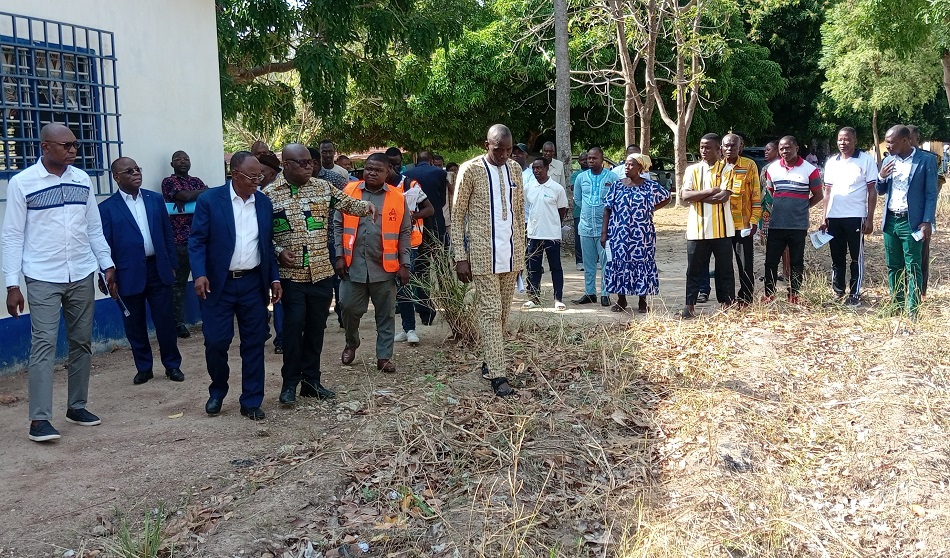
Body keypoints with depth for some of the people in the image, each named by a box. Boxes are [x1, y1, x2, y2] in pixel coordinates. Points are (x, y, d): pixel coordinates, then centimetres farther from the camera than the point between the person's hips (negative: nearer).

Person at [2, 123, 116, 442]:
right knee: (44, 344, -7)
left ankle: (77, 406, 21)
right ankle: (40, 419, -3)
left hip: (83, 276, 4)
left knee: (82, 342, 9)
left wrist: (107, 266, 7)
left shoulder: (83, 180, 6)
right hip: (43, 279, -4)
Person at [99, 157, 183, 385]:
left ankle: (172, 365, 19)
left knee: (165, 321, 5)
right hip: (129, 274, -2)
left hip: (158, 269, 2)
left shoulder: (156, 199, 8)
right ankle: (143, 368, 24)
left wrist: (172, 264, 8)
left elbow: (168, 235, 11)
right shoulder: (107, 208, -2)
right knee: (135, 325, 9)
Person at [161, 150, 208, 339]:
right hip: (180, 241, -5)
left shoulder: (196, 181, 19)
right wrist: (202, 192, 0)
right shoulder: (168, 181, 2)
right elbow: (186, 195, -14)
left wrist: (187, 199, -8)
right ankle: (178, 323, 4)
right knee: (179, 282, 0)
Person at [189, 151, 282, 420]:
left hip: (253, 284, 3)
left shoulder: (264, 202, 7)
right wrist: (200, 274, -19)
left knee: (254, 343, 5)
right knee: (216, 342, 0)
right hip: (219, 284, -3)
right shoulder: (209, 200, -5)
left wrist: (274, 278, 5)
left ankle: (252, 401, 15)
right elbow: (197, 240, -6)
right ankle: (217, 392, 25)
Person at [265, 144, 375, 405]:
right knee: (292, 327, -1)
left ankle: (311, 380, 23)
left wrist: (365, 206, -12)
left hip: (321, 272, 3)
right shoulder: (268, 194, -3)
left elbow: (346, 203, 8)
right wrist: (278, 251, -13)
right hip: (289, 274, -3)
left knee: (316, 327, 11)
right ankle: (290, 383, 14)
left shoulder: (323, 187, 5)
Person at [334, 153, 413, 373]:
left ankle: (384, 356, 17)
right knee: (350, 308, 7)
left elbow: (404, 233, 4)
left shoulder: (398, 197, 1)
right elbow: (338, 226, 4)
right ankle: (351, 344, 34)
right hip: (354, 264, 0)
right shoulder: (349, 191, 2)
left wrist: (404, 264, -1)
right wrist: (339, 256, -2)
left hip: (384, 266, 0)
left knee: (385, 314, 6)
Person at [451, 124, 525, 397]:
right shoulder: (470, 169, -7)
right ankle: (497, 375, -1)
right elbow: (457, 216, -5)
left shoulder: (515, 169, 8)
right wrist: (460, 257, -10)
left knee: (502, 312, 11)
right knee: (491, 312, -4)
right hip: (483, 254, -5)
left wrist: (520, 252, 12)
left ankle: (489, 361, 24)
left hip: (511, 254, 5)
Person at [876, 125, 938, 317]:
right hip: (890, 220, 6)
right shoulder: (888, 161, 10)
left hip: (911, 222, -6)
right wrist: (881, 177, -6)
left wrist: (927, 222, -13)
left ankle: (913, 311, 1)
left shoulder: (926, 160, -6)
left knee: (913, 268, -2)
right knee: (893, 266, 11)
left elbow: (931, 194, -6)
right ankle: (896, 306, 21)